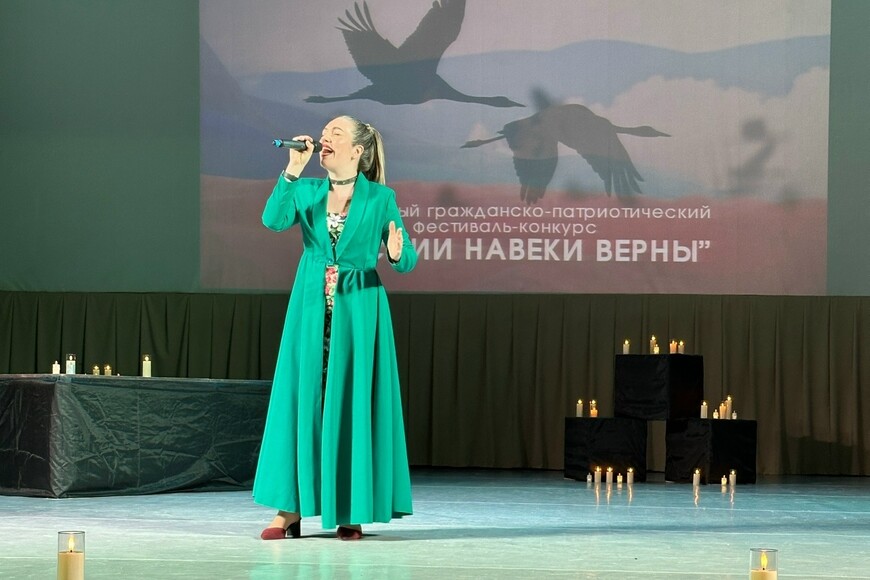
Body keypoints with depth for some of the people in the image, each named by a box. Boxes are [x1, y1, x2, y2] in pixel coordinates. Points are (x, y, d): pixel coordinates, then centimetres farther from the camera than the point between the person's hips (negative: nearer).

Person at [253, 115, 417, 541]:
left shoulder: (380, 198, 0)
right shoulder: (307, 191, 7)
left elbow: (407, 261, -2)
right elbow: (273, 220, -11)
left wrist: (395, 253, -25)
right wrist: (292, 171, -16)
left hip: (358, 313, -2)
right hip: (311, 310, 3)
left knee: (353, 404, -1)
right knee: (300, 400, 0)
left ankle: (353, 513, 6)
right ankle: (290, 510, 5)